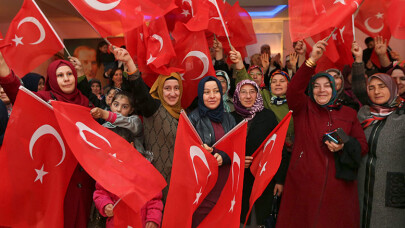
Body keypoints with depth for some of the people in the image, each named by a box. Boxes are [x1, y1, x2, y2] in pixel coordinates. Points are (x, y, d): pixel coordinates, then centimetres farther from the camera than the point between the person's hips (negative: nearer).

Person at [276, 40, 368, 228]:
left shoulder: (348, 113, 10)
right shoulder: (303, 109, 3)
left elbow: (362, 145, 11)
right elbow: (293, 91, -17)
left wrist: (344, 146, -12)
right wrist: (312, 61, -28)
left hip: (338, 186, 2)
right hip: (304, 184, -2)